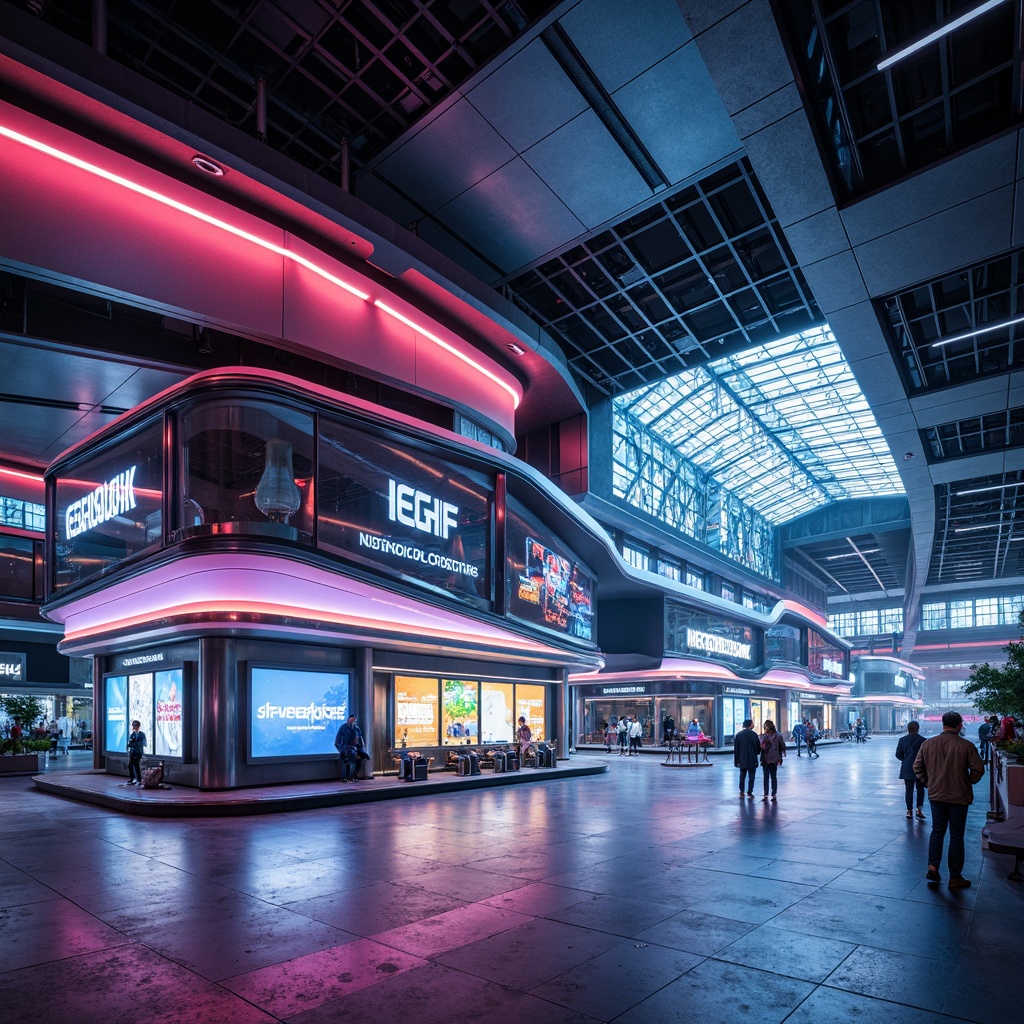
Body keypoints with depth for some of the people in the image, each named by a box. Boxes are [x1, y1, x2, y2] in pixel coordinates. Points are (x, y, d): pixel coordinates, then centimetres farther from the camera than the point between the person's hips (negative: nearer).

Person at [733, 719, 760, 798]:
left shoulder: (738, 735, 0)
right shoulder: (753, 734, -7)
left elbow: (736, 749, 0)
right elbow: (758, 747, -2)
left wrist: (737, 760, 3)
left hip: (742, 760, 3)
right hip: (752, 760, -2)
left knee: (742, 776, 14)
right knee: (751, 776, 5)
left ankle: (741, 791, 13)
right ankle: (749, 792, 2)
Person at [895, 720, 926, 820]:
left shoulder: (902, 740, -4)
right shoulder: (923, 740, -10)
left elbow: (898, 754, -2)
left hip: (907, 769, 1)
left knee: (909, 790, 8)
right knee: (920, 789, 13)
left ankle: (909, 811, 9)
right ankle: (919, 809, 3)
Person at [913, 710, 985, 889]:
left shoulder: (928, 744, -3)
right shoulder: (966, 746, -14)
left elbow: (917, 766, 2)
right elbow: (978, 769, -13)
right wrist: (969, 781, 5)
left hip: (936, 795, 3)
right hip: (959, 797, -3)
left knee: (937, 831, 16)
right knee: (956, 835, 7)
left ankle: (932, 867, 7)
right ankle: (955, 877, 14)